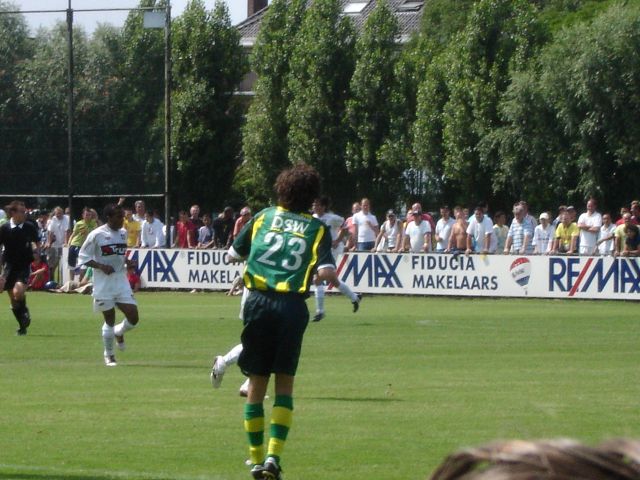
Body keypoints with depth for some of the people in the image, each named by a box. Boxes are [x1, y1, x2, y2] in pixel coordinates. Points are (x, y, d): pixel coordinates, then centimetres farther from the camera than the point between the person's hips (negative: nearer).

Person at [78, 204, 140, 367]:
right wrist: (101, 266, -20)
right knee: (110, 320, 1)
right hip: (104, 284, -5)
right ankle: (109, 355, 18)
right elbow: (83, 257, -7)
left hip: (121, 281, 5)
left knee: (133, 318, -4)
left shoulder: (123, 233, 8)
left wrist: (127, 261, 3)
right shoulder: (97, 235, -10)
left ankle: (119, 333, 30)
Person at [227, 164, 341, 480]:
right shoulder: (317, 229, 5)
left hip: (259, 302, 1)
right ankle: (274, 455, -3)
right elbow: (327, 273, -8)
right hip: (292, 307, -1)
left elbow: (234, 254, 17)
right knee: (284, 382, 11)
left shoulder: (264, 217, 11)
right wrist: (327, 274, 14)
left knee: (257, 383, 10)